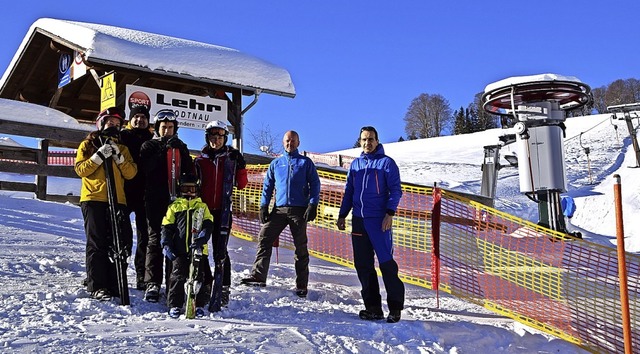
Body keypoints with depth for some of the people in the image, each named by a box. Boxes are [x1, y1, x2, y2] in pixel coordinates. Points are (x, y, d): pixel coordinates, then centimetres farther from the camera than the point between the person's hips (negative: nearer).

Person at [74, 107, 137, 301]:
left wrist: (118, 157, -8)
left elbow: (131, 173, 6)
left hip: (117, 200, 3)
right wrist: (99, 156, -11)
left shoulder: (122, 147, 20)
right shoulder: (88, 144, 13)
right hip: (93, 199, -3)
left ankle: (114, 285, 4)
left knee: (121, 242, -3)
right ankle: (97, 287, -4)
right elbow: (80, 169, 0)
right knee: (97, 243, -5)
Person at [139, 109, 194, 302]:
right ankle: (152, 283, -3)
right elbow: (146, 168, -9)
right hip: (155, 200, -2)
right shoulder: (149, 146, 10)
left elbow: (190, 172, 11)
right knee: (155, 240, -4)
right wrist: (163, 149, -14)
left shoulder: (181, 147, 19)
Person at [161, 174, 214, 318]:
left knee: (200, 277, 1)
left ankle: (199, 305, 13)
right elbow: (166, 228, 10)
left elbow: (208, 225, 0)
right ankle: (174, 305, 7)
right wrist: (166, 245, -3)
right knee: (177, 276, -3)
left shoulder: (202, 207, 12)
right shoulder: (174, 207, 12)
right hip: (179, 250, 0)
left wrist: (202, 238, -19)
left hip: (198, 250, 0)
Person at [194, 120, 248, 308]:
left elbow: (241, 184, 2)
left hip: (222, 210, -3)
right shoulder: (200, 160, 11)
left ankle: (223, 289, 2)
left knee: (220, 251, -6)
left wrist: (240, 166, -11)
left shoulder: (232, 157, 6)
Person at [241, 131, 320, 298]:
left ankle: (301, 285, 7)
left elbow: (315, 184, 4)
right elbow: (267, 186, 16)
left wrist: (313, 205, -8)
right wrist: (263, 206, 4)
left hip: (299, 210, -3)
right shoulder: (275, 164, 17)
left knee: (301, 247, 1)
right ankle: (258, 276, -10)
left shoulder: (306, 162, 9)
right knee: (264, 239, -11)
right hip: (279, 209, 3)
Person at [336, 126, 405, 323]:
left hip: (379, 220, -6)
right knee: (363, 265, 6)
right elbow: (348, 192, 21)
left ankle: (395, 307, 2)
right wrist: (342, 215, 15)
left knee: (386, 263, -7)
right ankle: (373, 307, 14)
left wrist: (390, 212, -15)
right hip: (358, 220, 6)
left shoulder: (386, 162, 0)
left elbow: (395, 190, -4)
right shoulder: (355, 164, 16)